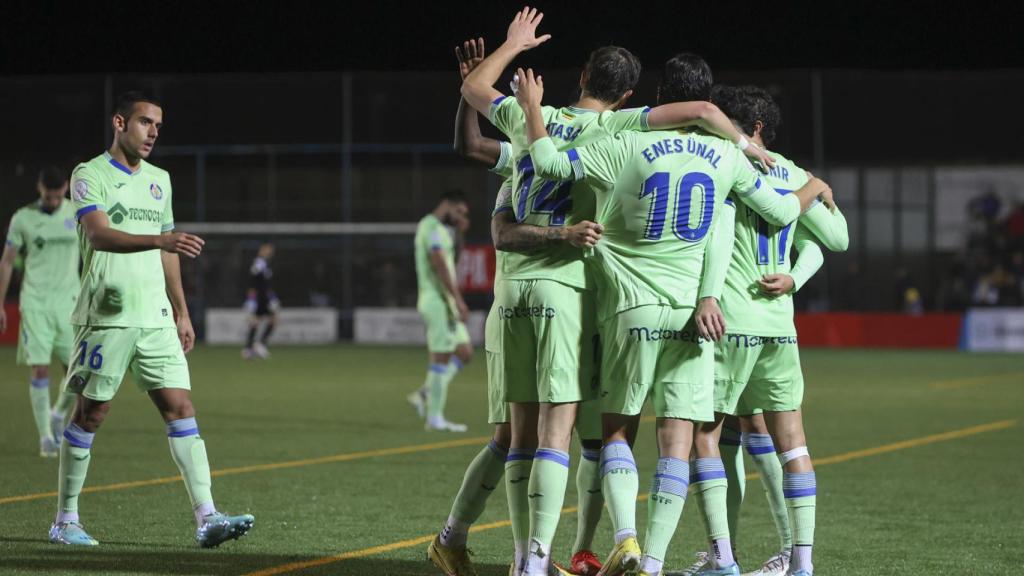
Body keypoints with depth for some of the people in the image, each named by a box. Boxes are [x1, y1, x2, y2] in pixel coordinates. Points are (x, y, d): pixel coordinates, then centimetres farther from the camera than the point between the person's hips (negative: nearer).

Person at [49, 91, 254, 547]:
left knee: (180, 408, -5)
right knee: (91, 414, 1)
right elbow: (99, 234, -22)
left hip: (155, 317, 6)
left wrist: (182, 312, 20)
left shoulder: (159, 180, 16)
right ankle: (65, 521, 13)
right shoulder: (90, 175, -5)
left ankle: (206, 518, -12)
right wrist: (160, 240, -36)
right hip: (106, 316, -6)